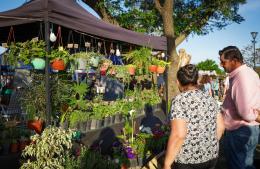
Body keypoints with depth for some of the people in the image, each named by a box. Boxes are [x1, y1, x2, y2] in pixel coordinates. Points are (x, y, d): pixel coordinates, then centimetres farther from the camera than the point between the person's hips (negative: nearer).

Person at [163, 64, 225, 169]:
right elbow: (220, 127, 7)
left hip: (187, 160, -6)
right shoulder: (210, 99, 3)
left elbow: (178, 135, -23)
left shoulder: (180, 100, -17)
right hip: (211, 156, 6)